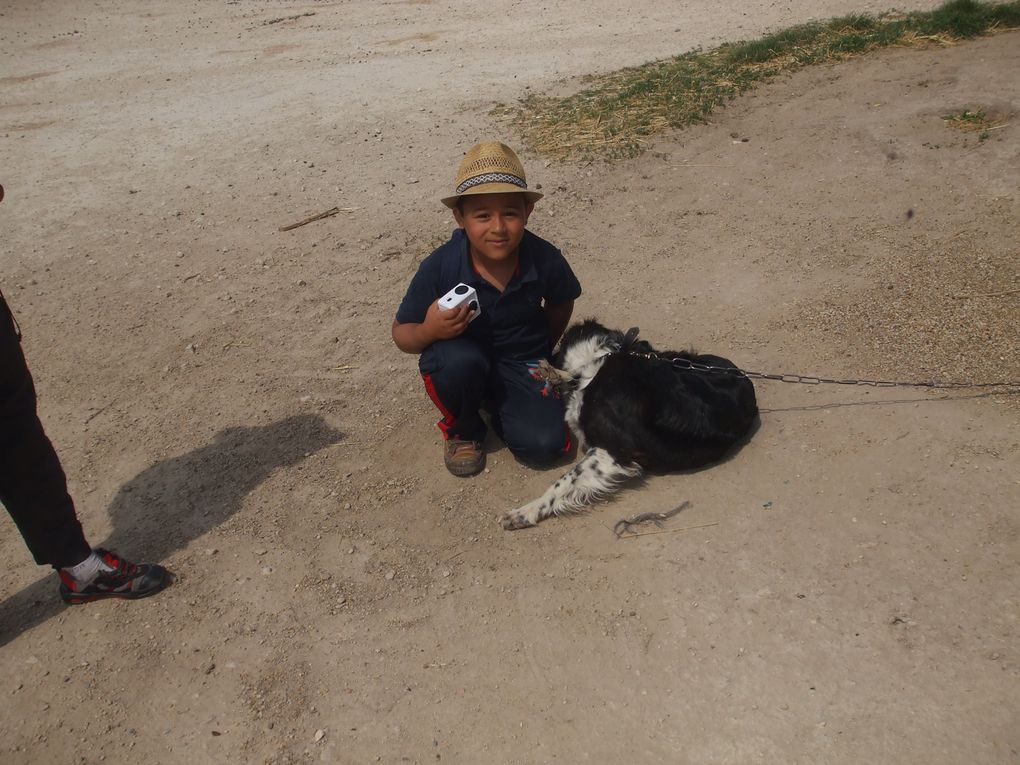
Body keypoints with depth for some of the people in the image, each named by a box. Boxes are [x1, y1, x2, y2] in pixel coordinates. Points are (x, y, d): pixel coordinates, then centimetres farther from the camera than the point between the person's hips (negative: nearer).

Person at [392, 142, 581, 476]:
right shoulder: (439, 268, -24)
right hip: (464, 362, -1)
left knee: (544, 445, -19)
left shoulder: (546, 260, -19)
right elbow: (401, 333, -13)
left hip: (522, 363, 2)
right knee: (458, 360, -38)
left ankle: (497, 406, 16)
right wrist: (428, 331, -34)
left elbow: (560, 305, 5)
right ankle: (462, 430, -3)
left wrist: (542, 349, 10)